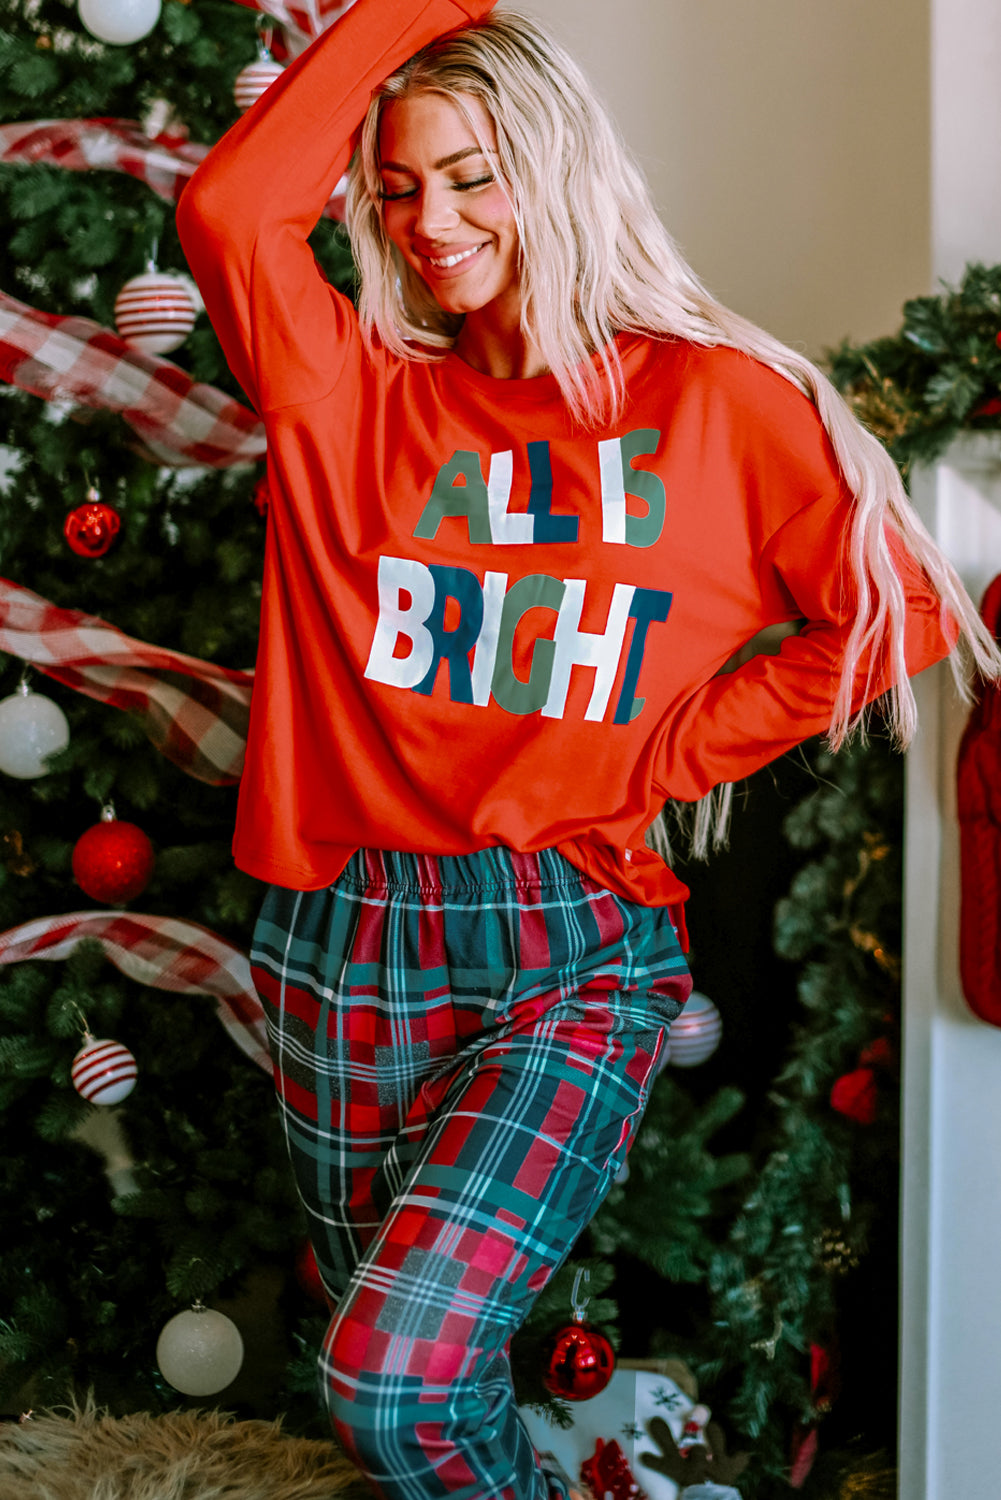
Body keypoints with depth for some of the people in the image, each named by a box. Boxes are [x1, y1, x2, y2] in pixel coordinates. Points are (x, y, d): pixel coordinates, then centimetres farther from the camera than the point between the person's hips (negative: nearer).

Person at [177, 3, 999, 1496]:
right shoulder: (354, 394, 6)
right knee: (393, 1373, 14)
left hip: (576, 956, -3)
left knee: (400, 1380, -16)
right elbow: (231, 210, -12)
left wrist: (663, 754, -3)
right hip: (347, 948, 4)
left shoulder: (710, 399, 1)